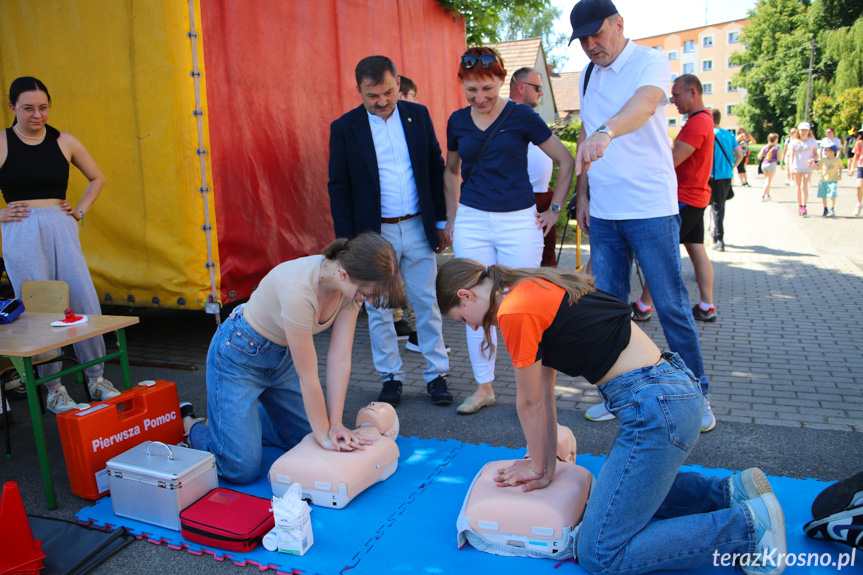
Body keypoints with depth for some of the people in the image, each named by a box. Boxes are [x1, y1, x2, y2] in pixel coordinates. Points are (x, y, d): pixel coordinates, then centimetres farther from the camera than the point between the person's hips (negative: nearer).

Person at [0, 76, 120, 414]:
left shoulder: (64, 142, 7)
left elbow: (97, 178, 22)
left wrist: (81, 210, 11)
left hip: (62, 230, 3)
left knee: (86, 304, 0)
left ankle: (96, 379, 16)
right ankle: (53, 390, 14)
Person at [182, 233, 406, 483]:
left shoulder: (353, 284, -18)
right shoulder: (298, 290, -39)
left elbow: (340, 359, -14)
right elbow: (307, 377, -29)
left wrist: (334, 424, -15)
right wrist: (324, 434, -18)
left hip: (283, 356, 7)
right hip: (240, 356, -7)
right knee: (243, 470, -9)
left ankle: (239, 418, 34)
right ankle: (192, 426, 19)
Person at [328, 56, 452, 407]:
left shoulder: (418, 115, 3)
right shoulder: (344, 128, -3)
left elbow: (436, 169, 8)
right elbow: (338, 188, -2)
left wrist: (442, 221, 6)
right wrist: (346, 240, -6)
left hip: (418, 228, 2)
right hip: (374, 233, -1)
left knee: (427, 304, 8)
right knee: (379, 310, 8)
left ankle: (436, 375, 21)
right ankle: (390, 377, 23)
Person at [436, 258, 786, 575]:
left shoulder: (515, 310, -15)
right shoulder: (534, 289, 14)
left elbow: (531, 404, -3)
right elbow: (543, 393, 17)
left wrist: (540, 467, 14)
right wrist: (546, 465, 20)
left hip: (656, 407, -10)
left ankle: (750, 526, 0)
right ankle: (730, 491, 21)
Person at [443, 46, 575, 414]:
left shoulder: (521, 116, -4)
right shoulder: (458, 121, 6)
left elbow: (566, 162, 2)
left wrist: (554, 210, 2)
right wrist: (452, 217, 18)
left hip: (518, 221, -3)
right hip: (471, 222, 3)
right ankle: (484, 387, 20)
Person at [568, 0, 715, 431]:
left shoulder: (650, 61, -7)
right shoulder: (587, 76, 13)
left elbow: (643, 104, -30)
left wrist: (606, 132, -49)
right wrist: (582, 194, 11)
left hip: (650, 209, -5)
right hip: (602, 213, 6)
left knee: (671, 305, 1)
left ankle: (698, 394, 17)